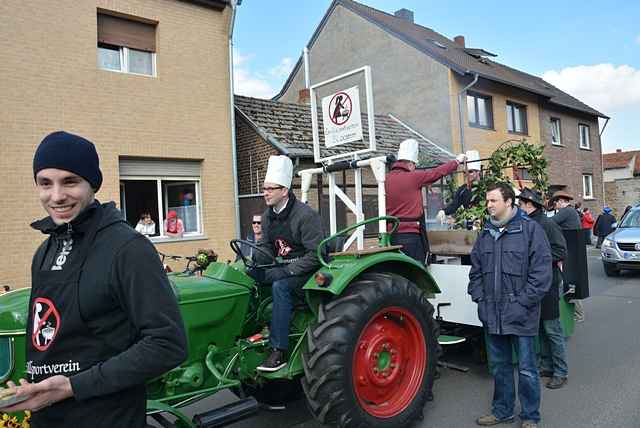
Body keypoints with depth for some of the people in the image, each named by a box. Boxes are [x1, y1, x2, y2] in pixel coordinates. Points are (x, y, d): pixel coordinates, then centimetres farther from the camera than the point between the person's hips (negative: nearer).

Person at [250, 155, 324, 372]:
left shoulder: (306, 215, -17)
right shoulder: (268, 216, 8)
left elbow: (316, 255, -20)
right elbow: (266, 247, 11)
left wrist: (287, 271, -24)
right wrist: (251, 258, -10)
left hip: (307, 271, -7)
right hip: (283, 268, 7)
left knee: (280, 286, -34)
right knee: (245, 277, -13)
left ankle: (279, 351, -27)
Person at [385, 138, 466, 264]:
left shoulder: (386, 179, 5)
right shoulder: (412, 177, -10)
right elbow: (437, 172, 0)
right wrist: (457, 161, 16)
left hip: (390, 234, 7)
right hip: (409, 233, -6)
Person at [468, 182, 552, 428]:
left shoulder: (530, 229, -8)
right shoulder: (485, 234, 9)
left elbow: (541, 272, -12)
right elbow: (476, 271, 14)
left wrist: (522, 303, -15)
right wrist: (480, 299, 3)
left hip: (520, 316, -5)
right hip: (491, 315, 5)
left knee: (527, 370, 7)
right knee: (499, 367, 18)